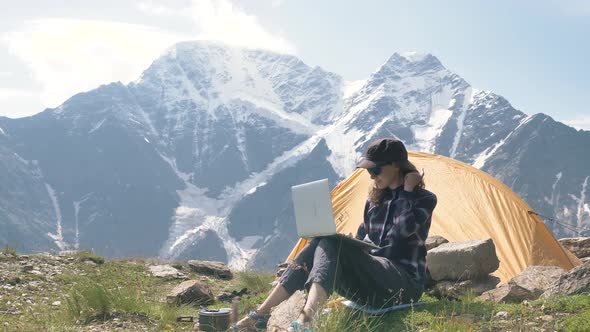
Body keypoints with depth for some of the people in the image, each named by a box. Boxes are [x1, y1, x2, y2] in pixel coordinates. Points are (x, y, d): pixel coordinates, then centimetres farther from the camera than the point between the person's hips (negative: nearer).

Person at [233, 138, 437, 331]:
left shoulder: (424, 199, -4)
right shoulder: (376, 197, 16)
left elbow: (404, 229, -25)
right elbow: (363, 236, 21)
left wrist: (408, 190, -15)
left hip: (404, 283, -7)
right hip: (371, 277, 7)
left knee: (332, 245, -29)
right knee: (319, 245, -19)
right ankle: (261, 314, -23)